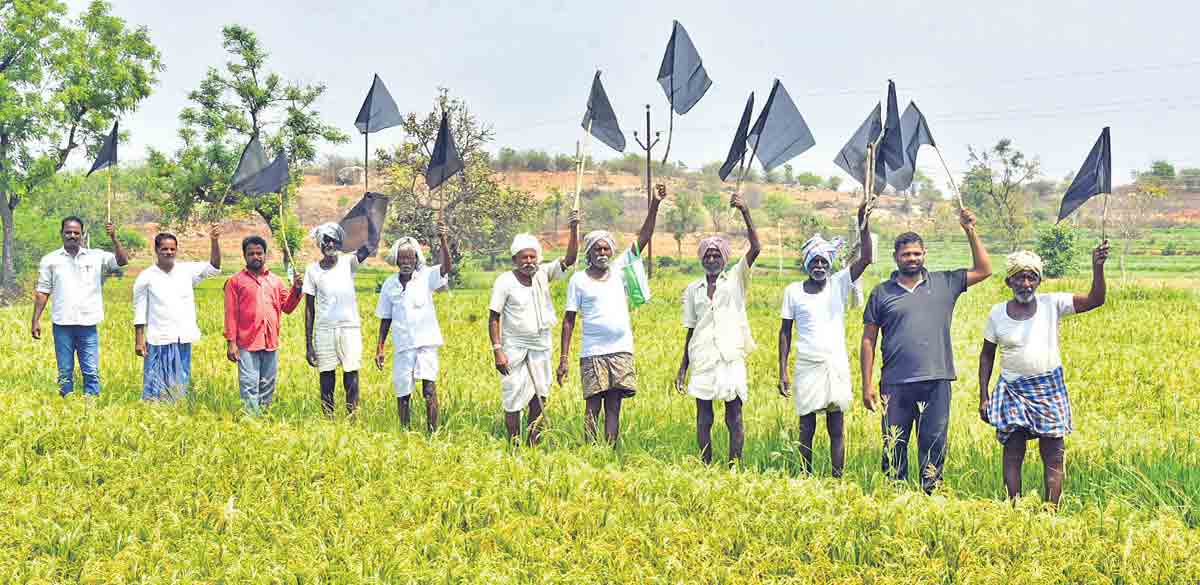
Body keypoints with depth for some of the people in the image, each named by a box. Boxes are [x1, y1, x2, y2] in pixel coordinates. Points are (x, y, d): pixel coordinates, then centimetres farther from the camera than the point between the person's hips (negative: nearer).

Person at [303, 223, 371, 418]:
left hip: (350, 328, -1)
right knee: (326, 377, 1)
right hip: (324, 330, 1)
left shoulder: (348, 262, 1)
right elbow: (309, 309, 6)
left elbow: (370, 246, -17)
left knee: (351, 376, -3)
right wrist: (308, 344, 3)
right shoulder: (313, 270, 4)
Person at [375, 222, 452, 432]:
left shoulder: (426, 277, -2)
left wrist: (443, 241, -36)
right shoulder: (390, 284, 6)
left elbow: (447, 267, -22)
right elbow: (385, 318, 12)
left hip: (426, 342, -3)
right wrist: (380, 348, 10)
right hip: (402, 345, 3)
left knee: (429, 389, -13)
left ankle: (432, 433, -10)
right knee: (402, 393, 7)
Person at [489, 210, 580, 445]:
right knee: (513, 401, -2)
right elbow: (493, 318, -8)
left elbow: (570, 259, -7)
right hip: (514, 349, -4)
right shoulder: (505, 282, -10)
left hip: (541, 347, 4)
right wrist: (497, 350, -15)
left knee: (539, 399, 6)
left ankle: (533, 446, 15)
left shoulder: (543, 274, 1)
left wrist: (574, 229, -21)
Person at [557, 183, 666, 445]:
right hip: (592, 354, -3)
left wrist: (654, 205, -6)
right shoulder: (578, 280, 1)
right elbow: (569, 320, 2)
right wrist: (563, 359, -2)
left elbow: (643, 239, 4)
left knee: (613, 408, 4)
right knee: (592, 409, -2)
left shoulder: (619, 269, 9)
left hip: (621, 352, 3)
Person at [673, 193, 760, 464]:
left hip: (731, 357, -2)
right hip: (702, 359, 2)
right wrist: (682, 369, 11)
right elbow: (690, 331, 13)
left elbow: (756, 248, -10)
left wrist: (745, 213, -21)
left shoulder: (736, 279, 4)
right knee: (703, 418, 4)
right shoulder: (693, 289, 11)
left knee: (734, 418, -1)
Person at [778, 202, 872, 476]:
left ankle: (838, 478, 5)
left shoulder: (839, 284, 3)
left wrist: (863, 225, -23)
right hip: (806, 366, 0)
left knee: (837, 428, 2)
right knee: (806, 428, 3)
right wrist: (783, 371, 1)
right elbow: (785, 332, 6)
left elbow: (866, 258, -10)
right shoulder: (793, 291, 3)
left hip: (836, 365, 0)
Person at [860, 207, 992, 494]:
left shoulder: (944, 283, 9)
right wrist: (867, 385, 1)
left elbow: (983, 270, 8)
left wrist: (970, 232, -1)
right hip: (896, 384, 0)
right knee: (894, 446, 5)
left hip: (936, 381, 0)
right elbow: (868, 340, 7)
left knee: (934, 444, 4)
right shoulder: (881, 293, 7)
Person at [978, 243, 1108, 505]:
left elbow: (1095, 300, -10)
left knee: (1053, 456, 1)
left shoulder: (1052, 304, -2)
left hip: (1049, 388, 0)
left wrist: (1097, 267, -25)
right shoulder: (997, 314, 0)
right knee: (1013, 453, 0)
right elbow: (987, 355, 8)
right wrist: (983, 397, 5)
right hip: (1013, 390, 0)